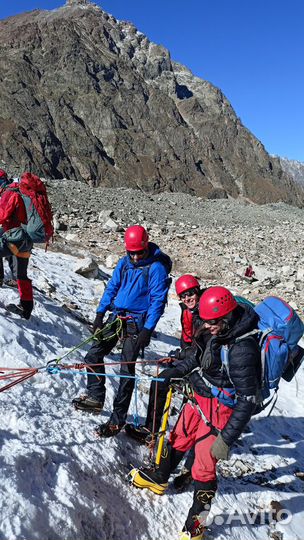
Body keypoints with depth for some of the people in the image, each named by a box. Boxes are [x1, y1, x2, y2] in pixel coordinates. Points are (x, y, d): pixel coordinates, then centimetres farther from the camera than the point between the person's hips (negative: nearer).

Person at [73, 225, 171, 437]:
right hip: (116, 316, 7)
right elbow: (112, 287, 13)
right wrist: (100, 314, 8)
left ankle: (118, 420, 6)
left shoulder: (156, 268, -14)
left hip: (137, 322, -6)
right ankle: (95, 397, 24)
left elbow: (158, 301, -15)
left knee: (127, 369, -3)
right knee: (94, 355, 5)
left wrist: (147, 330, -20)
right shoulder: (124, 263, 5)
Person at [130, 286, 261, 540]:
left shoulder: (242, 350, -31)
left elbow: (247, 400, -27)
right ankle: (160, 478, 51)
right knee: (178, 439, 24)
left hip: (220, 411, -8)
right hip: (199, 398, 8)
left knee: (204, 467, 3)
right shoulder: (217, 332, -7)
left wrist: (227, 439, -25)